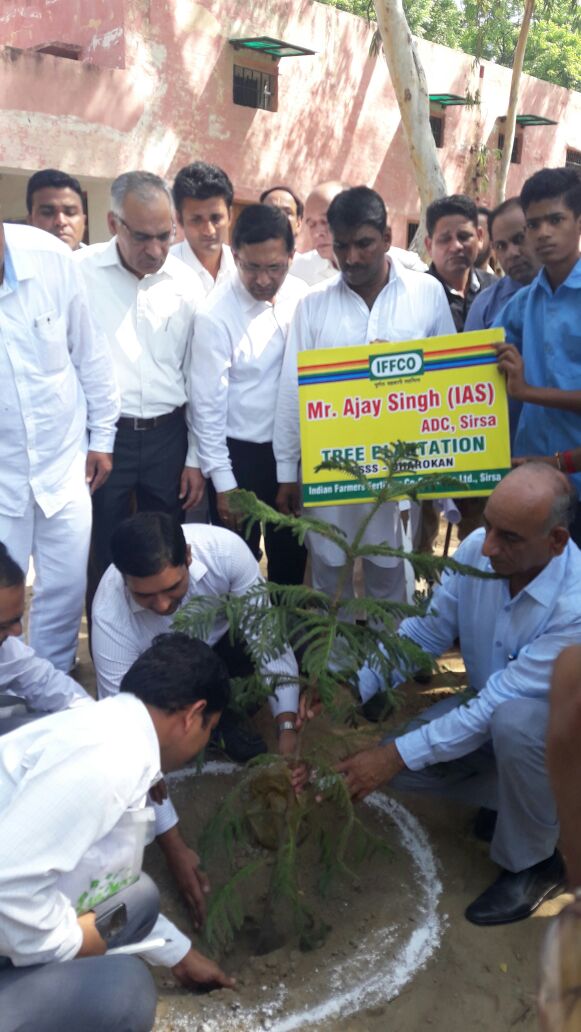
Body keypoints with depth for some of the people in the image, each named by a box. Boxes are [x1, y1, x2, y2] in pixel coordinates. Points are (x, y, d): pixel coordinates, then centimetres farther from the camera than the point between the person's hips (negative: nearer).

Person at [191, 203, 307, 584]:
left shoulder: (304, 298, -3)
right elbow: (209, 404, -12)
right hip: (239, 453, -4)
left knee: (291, 555, 18)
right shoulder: (216, 315, -15)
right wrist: (223, 483, -10)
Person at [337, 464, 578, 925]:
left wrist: (397, 755, -34)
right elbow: (425, 631, -11)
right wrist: (352, 687, -25)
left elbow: (496, 705, -35)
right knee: (399, 763, -11)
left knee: (513, 719, -39)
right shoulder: (477, 550, -20)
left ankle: (533, 862, -11)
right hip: (493, 709, 6)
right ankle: (515, 799, 12)